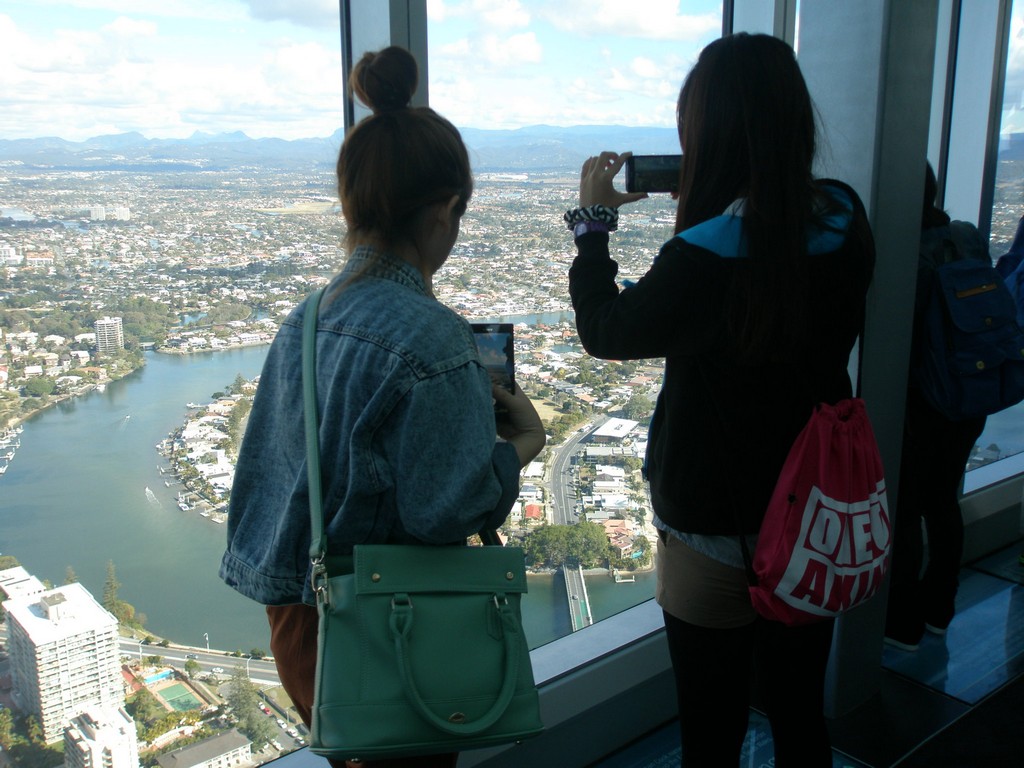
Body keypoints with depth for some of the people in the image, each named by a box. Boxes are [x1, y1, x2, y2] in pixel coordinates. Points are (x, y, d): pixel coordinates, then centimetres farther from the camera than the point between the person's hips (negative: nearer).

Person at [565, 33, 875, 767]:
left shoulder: (704, 257, -26)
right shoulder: (846, 218, -7)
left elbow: (605, 329, -9)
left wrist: (593, 222, 3)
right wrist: (706, 205, 6)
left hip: (717, 535, -6)